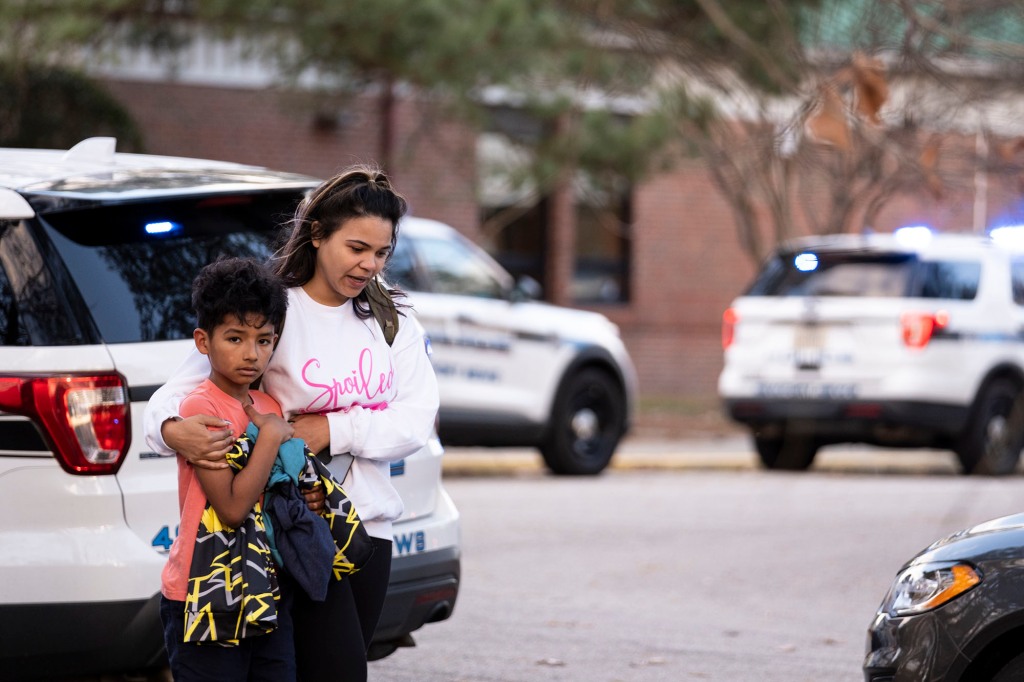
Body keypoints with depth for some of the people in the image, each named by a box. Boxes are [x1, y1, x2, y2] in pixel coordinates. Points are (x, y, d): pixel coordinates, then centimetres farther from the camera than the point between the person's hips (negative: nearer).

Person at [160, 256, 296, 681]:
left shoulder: (269, 409, 11)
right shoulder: (200, 408, -12)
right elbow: (232, 507, -20)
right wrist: (270, 436, -13)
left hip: (267, 597, 7)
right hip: (207, 602, -7)